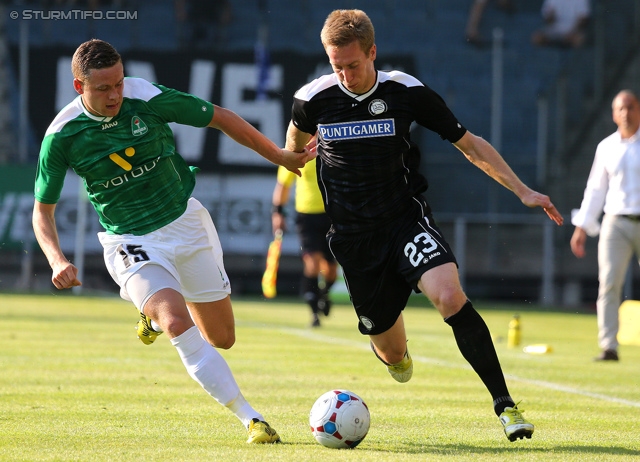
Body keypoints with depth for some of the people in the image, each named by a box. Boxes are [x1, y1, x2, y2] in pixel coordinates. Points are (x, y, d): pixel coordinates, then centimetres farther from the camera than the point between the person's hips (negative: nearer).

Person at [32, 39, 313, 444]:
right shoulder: (62, 136, -15)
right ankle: (251, 419, -21)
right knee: (179, 326, -27)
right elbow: (43, 210, -4)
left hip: (185, 221, 2)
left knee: (221, 337, 9)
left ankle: (156, 314, 42)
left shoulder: (149, 99, -16)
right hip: (130, 242, -2)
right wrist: (57, 261, -21)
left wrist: (280, 157, 1)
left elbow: (220, 118, -2)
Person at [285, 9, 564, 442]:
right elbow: (296, 141, 20)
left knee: (451, 297, -30)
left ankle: (504, 403, -24)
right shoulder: (313, 99, -6)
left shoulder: (407, 92, -8)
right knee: (392, 352, 7)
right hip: (354, 239, 1)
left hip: (407, 220, -1)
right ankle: (387, 345, 49)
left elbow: (468, 143, 1)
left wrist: (523, 191, -4)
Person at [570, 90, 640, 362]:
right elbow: (595, 189, 16)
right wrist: (582, 227, 12)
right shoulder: (606, 148, 10)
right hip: (616, 224, 2)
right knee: (608, 283, -11)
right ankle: (609, 347, -11)